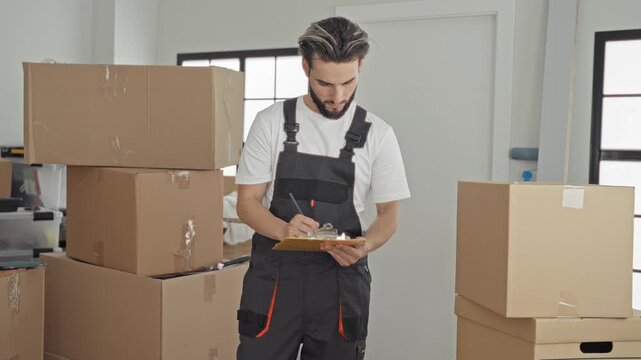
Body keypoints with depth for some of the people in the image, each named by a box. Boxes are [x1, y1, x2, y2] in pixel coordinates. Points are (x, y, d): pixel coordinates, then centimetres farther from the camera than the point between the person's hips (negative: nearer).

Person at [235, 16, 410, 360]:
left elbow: (388, 213, 5)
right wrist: (283, 230, -23)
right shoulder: (271, 122, -1)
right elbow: (247, 202, -1)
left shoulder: (378, 134, 1)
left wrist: (364, 245, -18)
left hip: (341, 279, 1)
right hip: (274, 275, -1)